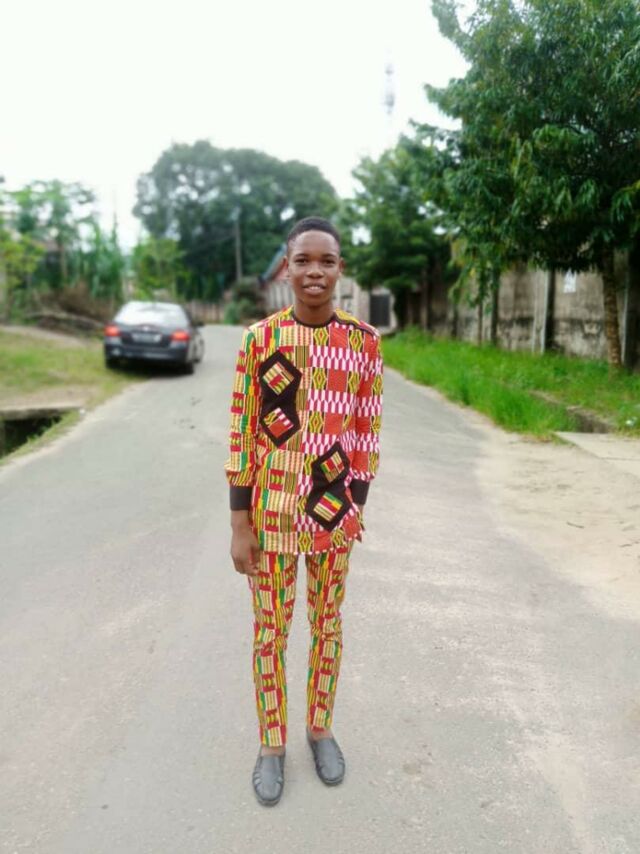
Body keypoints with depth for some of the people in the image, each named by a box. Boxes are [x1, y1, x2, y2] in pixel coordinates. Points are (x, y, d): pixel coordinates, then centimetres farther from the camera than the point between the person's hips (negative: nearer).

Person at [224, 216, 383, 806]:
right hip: (271, 509, -1)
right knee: (270, 631, 13)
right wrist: (240, 525, -7)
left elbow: (367, 429, 1)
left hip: (334, 509, 2)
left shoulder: (364, 340, -4)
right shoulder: (259, 338, -7)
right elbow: (242, 433, -6)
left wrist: (356, 507, -1)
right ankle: (272, 743, 35)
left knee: (328, 626, 17)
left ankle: (321, 728, 41)